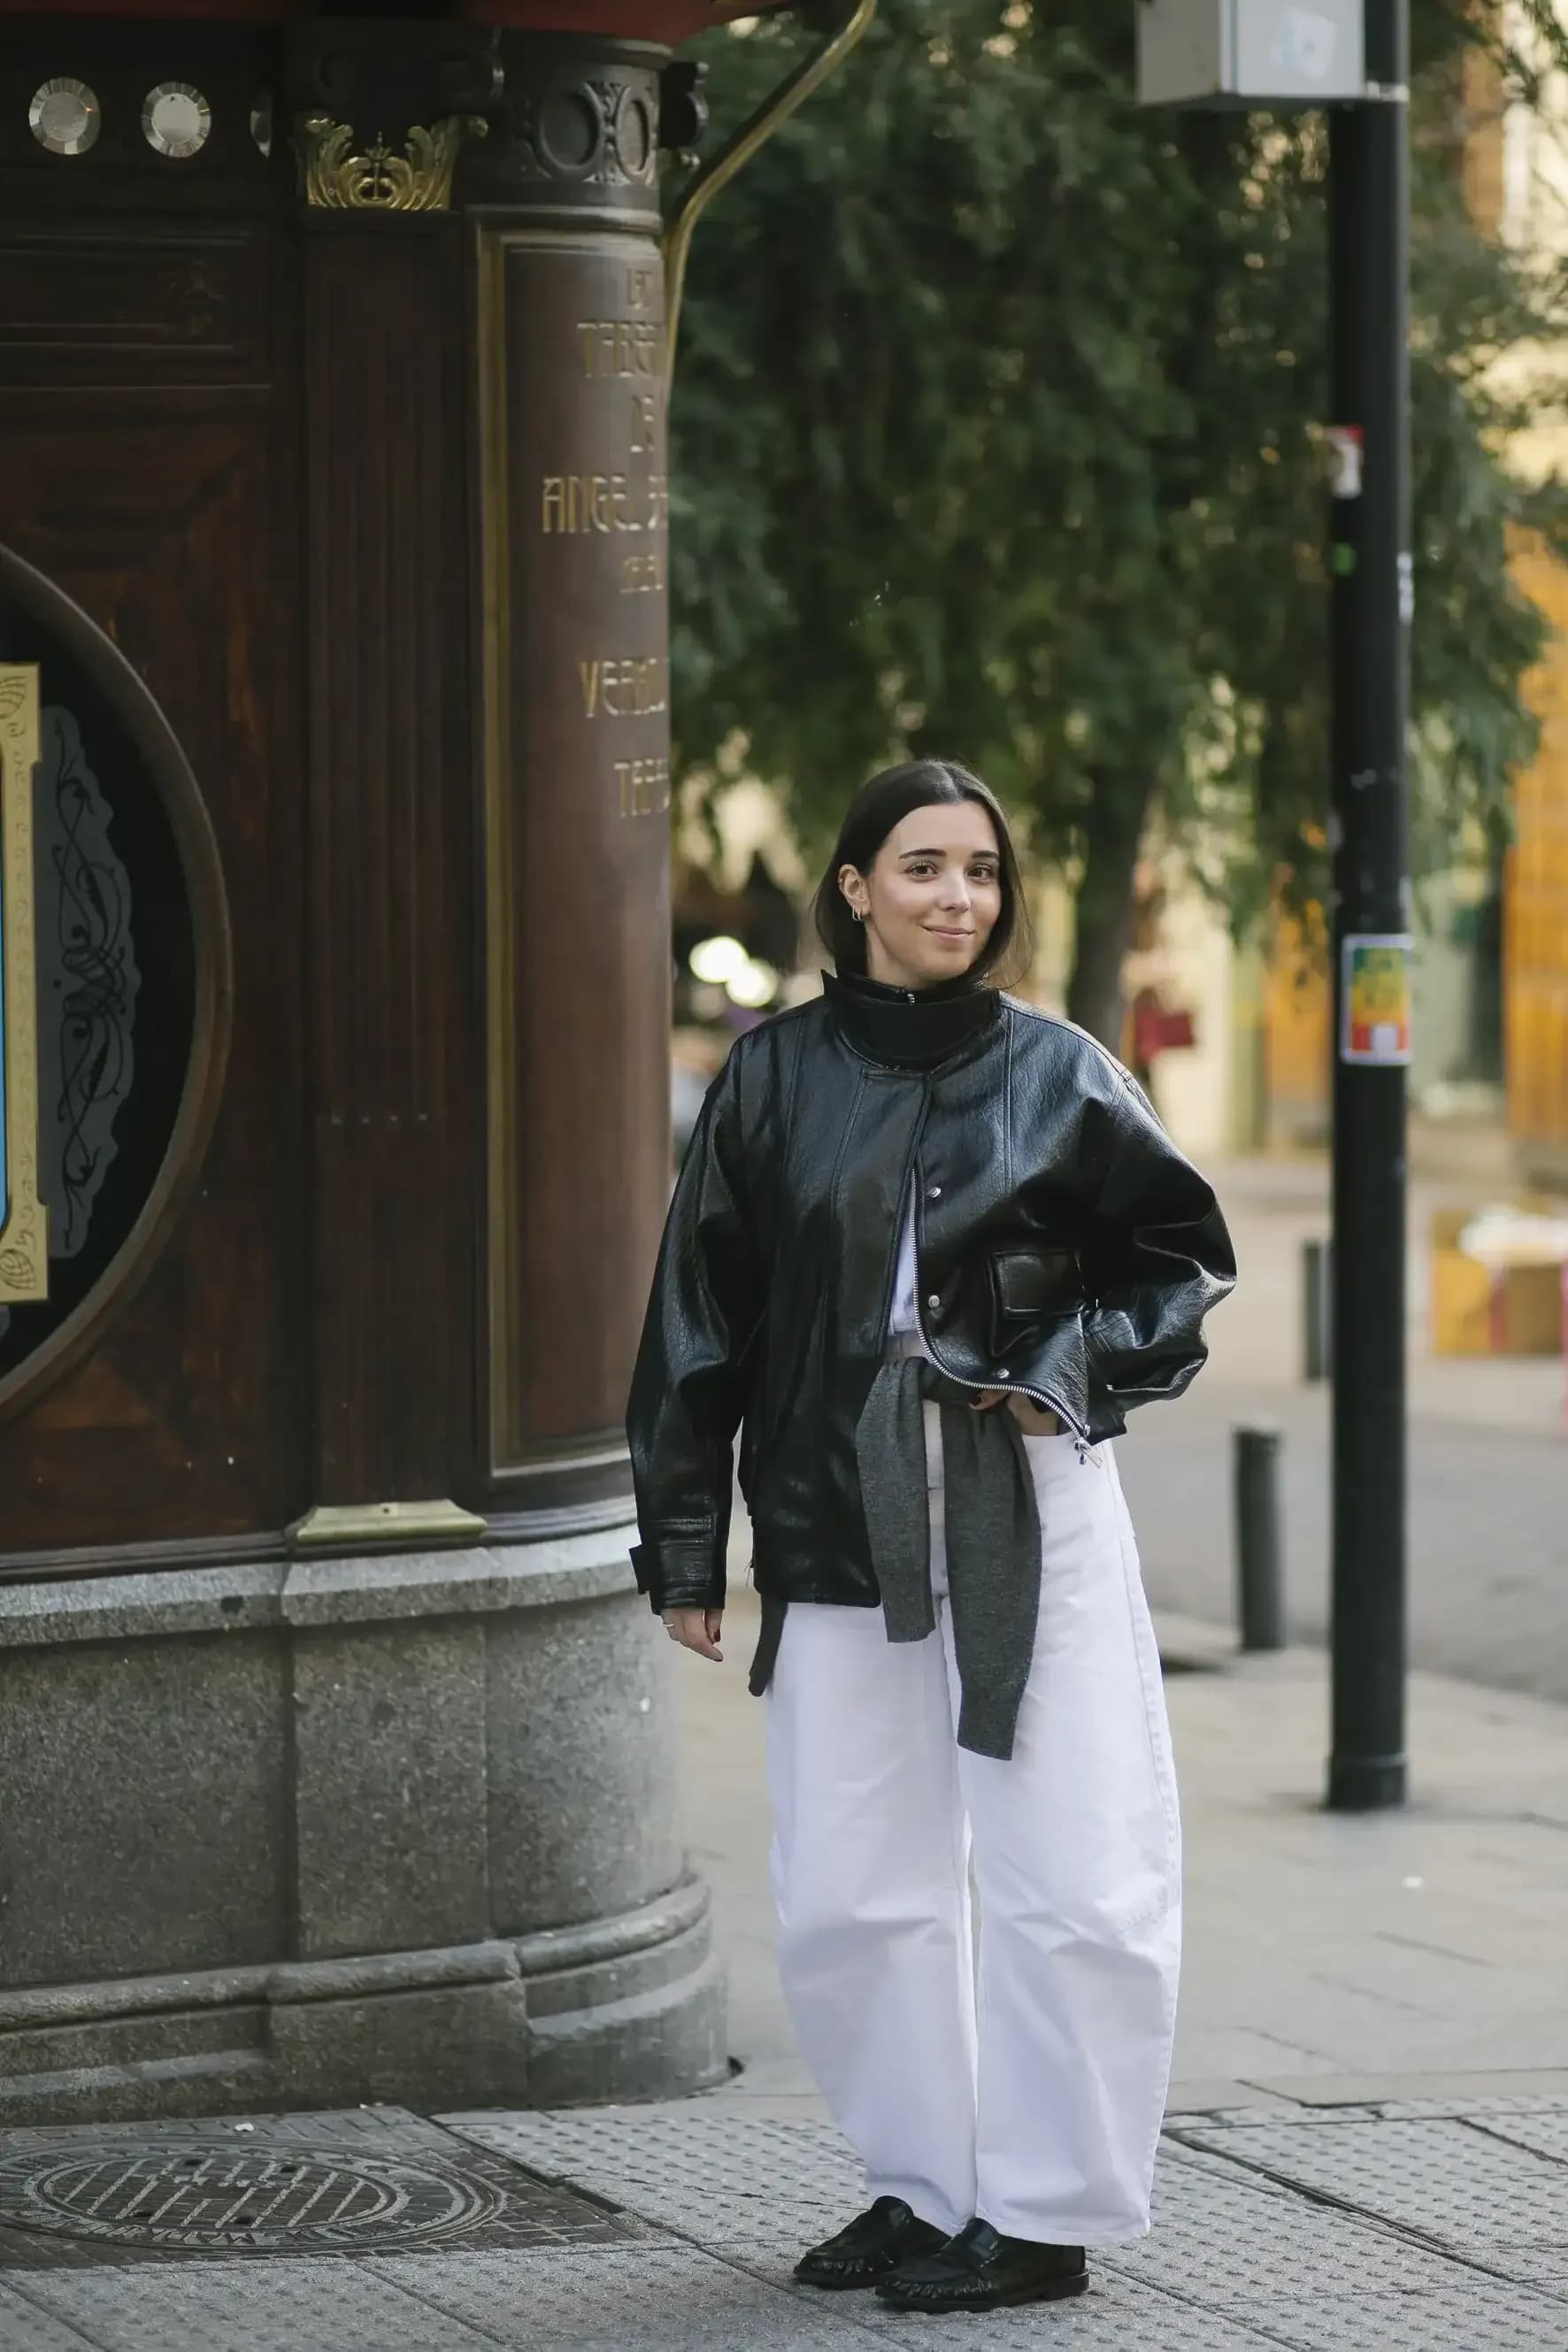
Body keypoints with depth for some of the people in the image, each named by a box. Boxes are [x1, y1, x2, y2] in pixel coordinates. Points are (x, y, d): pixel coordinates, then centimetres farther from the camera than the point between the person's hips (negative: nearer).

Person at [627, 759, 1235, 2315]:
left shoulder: (1055, 1072, 2)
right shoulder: (776, 1079, 5)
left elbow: (1184, 1253, 10)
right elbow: (699, 1315, 8)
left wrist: (1073, 1364, -7)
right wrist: (681, 1544, 6)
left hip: (1032, 1518, -2)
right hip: (836, 1529, 2)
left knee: (1074, 1882, -5)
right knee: (847, 1898, 5)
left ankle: (1048, 2213, 7)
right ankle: (923, 2186, 21)